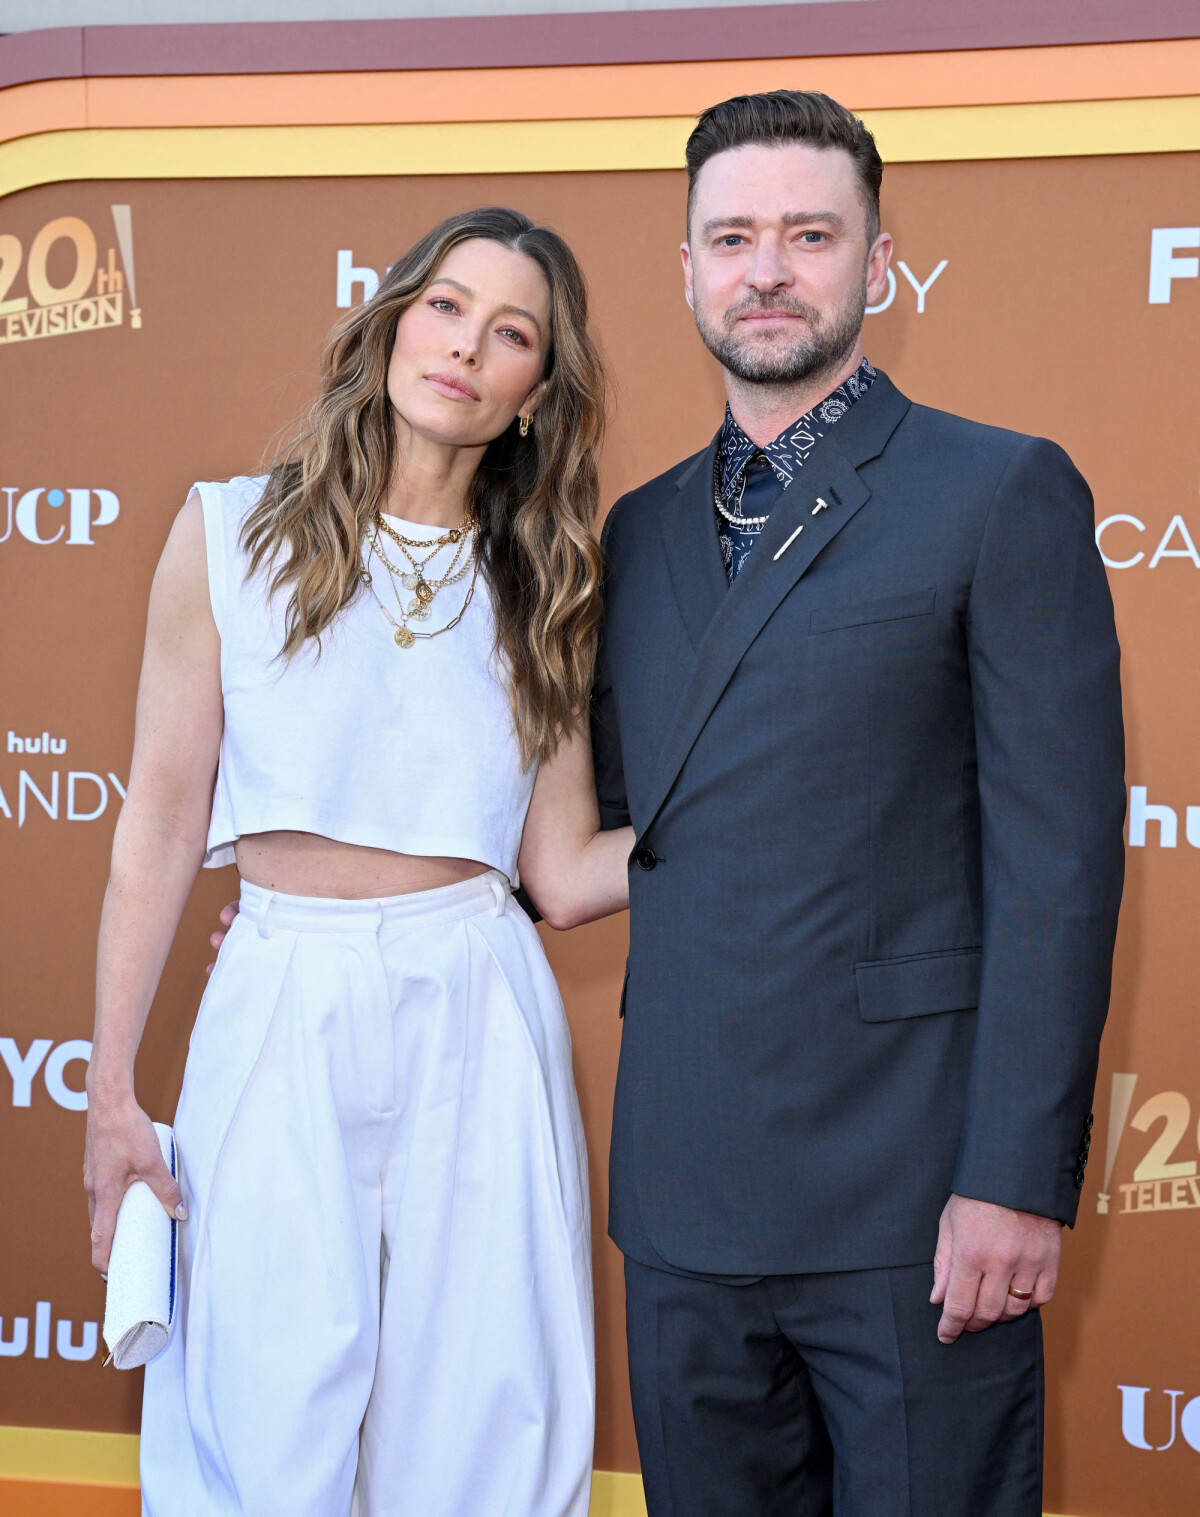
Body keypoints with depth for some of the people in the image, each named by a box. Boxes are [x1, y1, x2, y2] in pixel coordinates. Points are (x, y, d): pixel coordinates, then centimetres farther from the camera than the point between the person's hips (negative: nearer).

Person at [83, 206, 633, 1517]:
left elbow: (567, 875, 6)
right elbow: (161, 823, 2)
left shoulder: (537, 590, 8)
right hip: (282, 1013, -2)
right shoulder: (231, 535, 2)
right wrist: (110, 1086, 0)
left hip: (479, 1021, 2)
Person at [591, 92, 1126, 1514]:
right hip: (687, 1191, 5)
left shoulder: (1001, 492, -3)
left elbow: (1057, 855, -9)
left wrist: (1018, 1180, -14)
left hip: (907, 1187, -5)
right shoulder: (641, 528, 15)